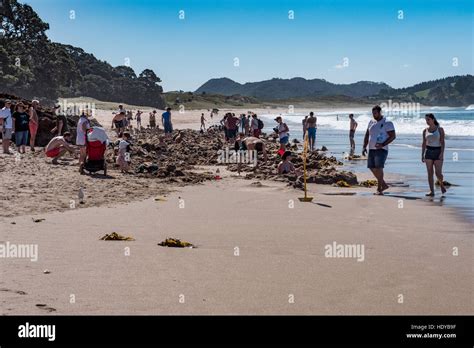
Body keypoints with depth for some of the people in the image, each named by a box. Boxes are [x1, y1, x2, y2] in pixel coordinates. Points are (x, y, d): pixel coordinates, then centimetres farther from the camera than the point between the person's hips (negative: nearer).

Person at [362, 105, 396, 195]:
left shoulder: (387, 123, -5)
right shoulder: (371, 122, 14)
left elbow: (393, 136, -10)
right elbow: (367, 135, 19)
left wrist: (382, 144, -21)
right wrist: (364, 147, 7)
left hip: (381, 150, -7)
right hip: (371, 149, 7)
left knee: (379, 167, -17)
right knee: (372, 168, 6)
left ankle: (379, 189, -11)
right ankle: (384, 184, 22)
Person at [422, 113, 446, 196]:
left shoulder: (440, 129, -2)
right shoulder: (425, 130, 7)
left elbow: (442, 142, -7)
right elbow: (424, 143, 10)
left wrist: (442, 153, -16)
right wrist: (422, 155, 5)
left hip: (438, 152, -3)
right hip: (428, 152, 3)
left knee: (438, 173, -9)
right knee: (430, 173, -2)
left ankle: (441, 184, 22)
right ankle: (431, 191, 1)